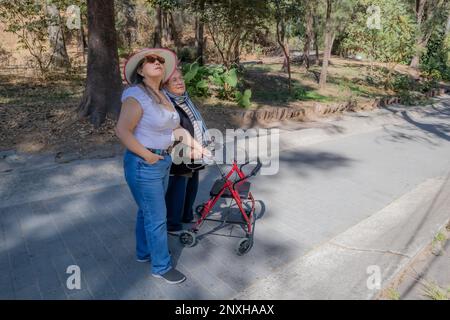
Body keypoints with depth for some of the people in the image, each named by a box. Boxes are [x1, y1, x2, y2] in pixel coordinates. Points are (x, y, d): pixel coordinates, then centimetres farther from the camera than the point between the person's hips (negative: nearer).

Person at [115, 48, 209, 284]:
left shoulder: (162, 96, 9)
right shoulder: (136, 95, -18)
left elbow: (174, 128, 12)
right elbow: (122, 131, -22)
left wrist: (193, 144, 1)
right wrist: (149, 157, -21)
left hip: (163, 163, 8)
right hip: (143, 166, -8)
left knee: (147, 211, 23)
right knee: (157, 218, 3)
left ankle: (144, 252, 43)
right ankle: (161, 267, 21)